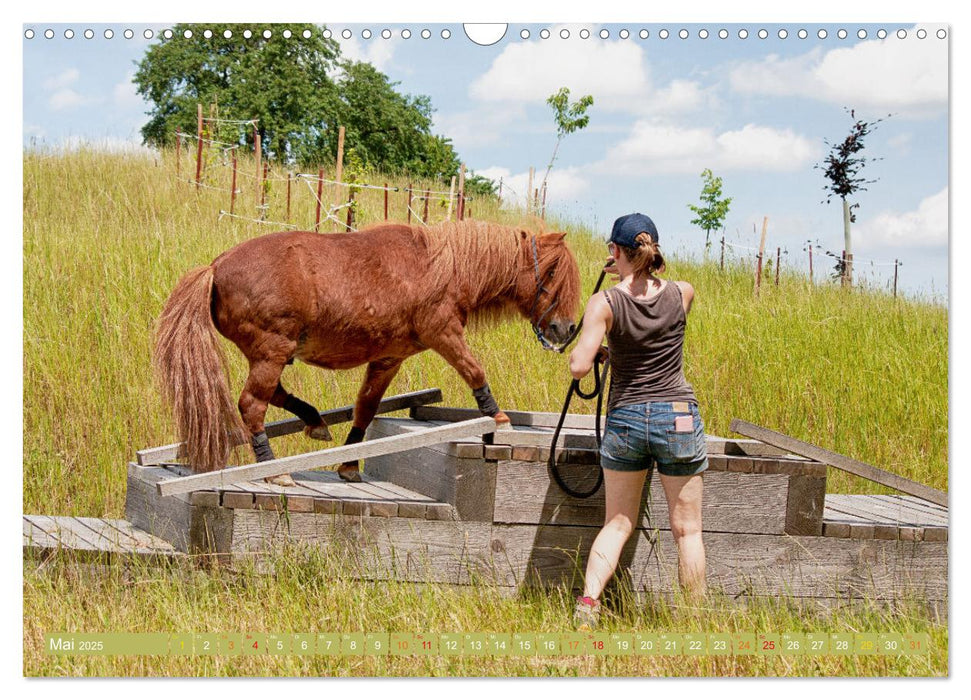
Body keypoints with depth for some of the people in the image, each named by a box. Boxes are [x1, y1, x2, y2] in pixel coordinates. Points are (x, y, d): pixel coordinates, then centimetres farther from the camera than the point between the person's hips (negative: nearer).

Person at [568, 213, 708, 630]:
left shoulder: (605, 303, -10)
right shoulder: (682, 294, -4)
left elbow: (579, 367, -16)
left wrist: (584, 353, 5)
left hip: (625, 420, 0)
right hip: (679, 419, 0)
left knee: (617, 524, 12)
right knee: (687, 529, 9)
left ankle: (588, 602, -5)